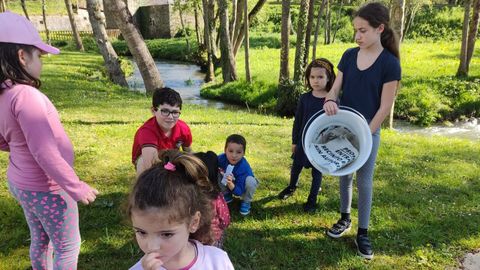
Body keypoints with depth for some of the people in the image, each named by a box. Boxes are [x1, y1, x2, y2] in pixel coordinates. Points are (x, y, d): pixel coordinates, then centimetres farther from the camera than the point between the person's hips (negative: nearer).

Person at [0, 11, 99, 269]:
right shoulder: (25, 95, -28)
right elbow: (44, 153, -29)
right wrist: (76, 187, -21)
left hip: (21, 183, 8)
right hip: (46, 189, -8)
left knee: (40, 239, 26)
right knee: (67, 246, 11)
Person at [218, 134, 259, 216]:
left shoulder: (244, 167, -37)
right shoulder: (221, 158, -25)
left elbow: (239, 191, -38)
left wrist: (231, 184, -58)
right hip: (228, 184, 4)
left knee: (250, 180, -36)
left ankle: (246, 202, -6)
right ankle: (226, 195, 6)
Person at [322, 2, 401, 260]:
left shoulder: (390, 63, -14)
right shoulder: (349, 55, 0)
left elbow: (385, 107, -13)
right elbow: (336, 87, 4)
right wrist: (330, 100, -20)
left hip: (368, 131, -4)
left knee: (364, 182, 5)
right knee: (344, 175, 16)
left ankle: (363, 232, 21)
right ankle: (344, 219, 35)